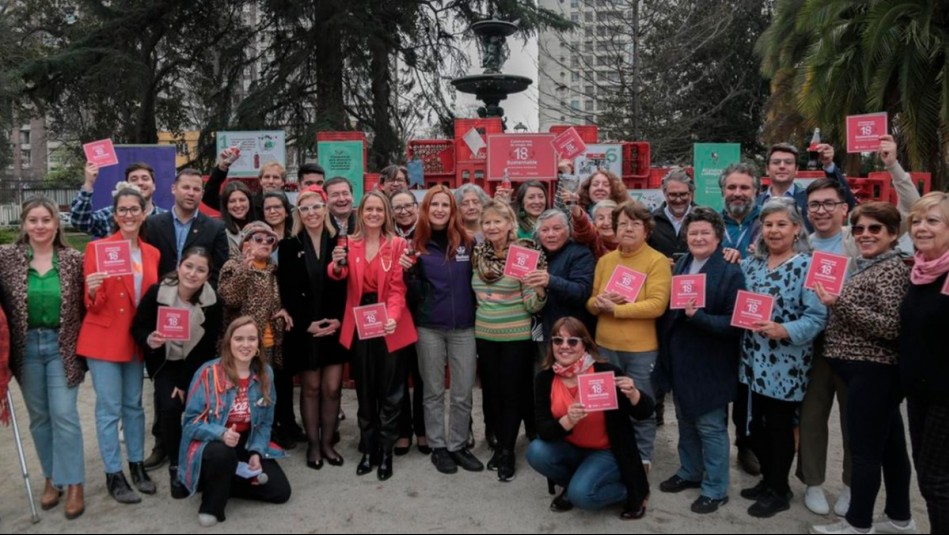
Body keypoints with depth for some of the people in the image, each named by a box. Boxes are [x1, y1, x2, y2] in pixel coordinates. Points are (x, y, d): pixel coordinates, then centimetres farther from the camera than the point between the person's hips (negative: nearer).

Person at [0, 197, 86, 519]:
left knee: (64, 415, -3)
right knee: (39, 417, 12)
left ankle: (73, 484, 8)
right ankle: (52, 478, 27)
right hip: (27, 347, 2)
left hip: (61, 346, -2)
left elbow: (84, 306, 4)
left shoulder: (74, 260, -4)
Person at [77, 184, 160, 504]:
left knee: (134, 404, 14)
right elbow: (93, 305, -7)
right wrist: (92, 291, -28)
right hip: (103, 339, -4)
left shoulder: (152, 253, 7)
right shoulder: (97, 248, -7)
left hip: (136, 339, 5)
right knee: (109, 407, 0)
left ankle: (137, 466, 25)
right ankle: (114, 475, 11)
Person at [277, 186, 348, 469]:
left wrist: (338, 319, -11)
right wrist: (305, 324, -11)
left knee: (332, 388, 3)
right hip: (303, 329, -1)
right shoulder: (289, 246, 1)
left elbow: (346, 286, 1)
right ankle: (313, 444, 20)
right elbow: (287, 291, -3)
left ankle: (327, 442, 18)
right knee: (310, 387, 8)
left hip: (335, 327, 1)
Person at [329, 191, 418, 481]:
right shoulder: (350, 244, 5)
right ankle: (368, 449, 22)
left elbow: (398, 288, -10)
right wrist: (337, 265, -33)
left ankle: (386, 452, 15)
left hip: (388, 325, -2)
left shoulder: (397, 244, -3)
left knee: (389, 392, 5)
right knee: (364, 390, 11)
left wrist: (392, 317, -26)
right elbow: (339, 278, -11)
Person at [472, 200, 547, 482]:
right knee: (491, 390, 13)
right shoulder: (479, 255, 2)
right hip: (484, 335, 5)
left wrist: (540, 291, -31)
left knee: (512, 392, 4)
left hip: (516, 336, -5)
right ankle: (500, 442, 31)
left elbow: (532, 305, -13)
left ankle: (507, 450, 20)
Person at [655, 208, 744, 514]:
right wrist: (665, 353, 1)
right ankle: (690, 472, 37)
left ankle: (715, 489, 19)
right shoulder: (679, 266, 7)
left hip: (709, 365, -6)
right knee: (686, 422, 20)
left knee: (710, 427, 5)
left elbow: (734, 323, -18)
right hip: (679, 360, 7)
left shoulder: (731, 273, -13)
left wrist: (699, 317, -30)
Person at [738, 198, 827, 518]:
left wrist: (784, 331, -28)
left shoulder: (807, 266, -10)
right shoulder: (751, 263, 8)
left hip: (786, 364, -5)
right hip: (753, 360, 5)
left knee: (779, 426, 7)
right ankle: (767, 480, 33)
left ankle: (780, 491, 24)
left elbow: (817, 317, -15)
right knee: (755, 423, 13)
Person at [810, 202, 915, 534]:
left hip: (872, 371, -9)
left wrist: (840, 304, -25)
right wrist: (835, 301, 9)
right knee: (888, 444, 16)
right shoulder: (865, 266, 14)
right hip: (873, 369, 9)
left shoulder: (892, 269, -13)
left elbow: (892, 327, -23)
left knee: (864, 447, 0)